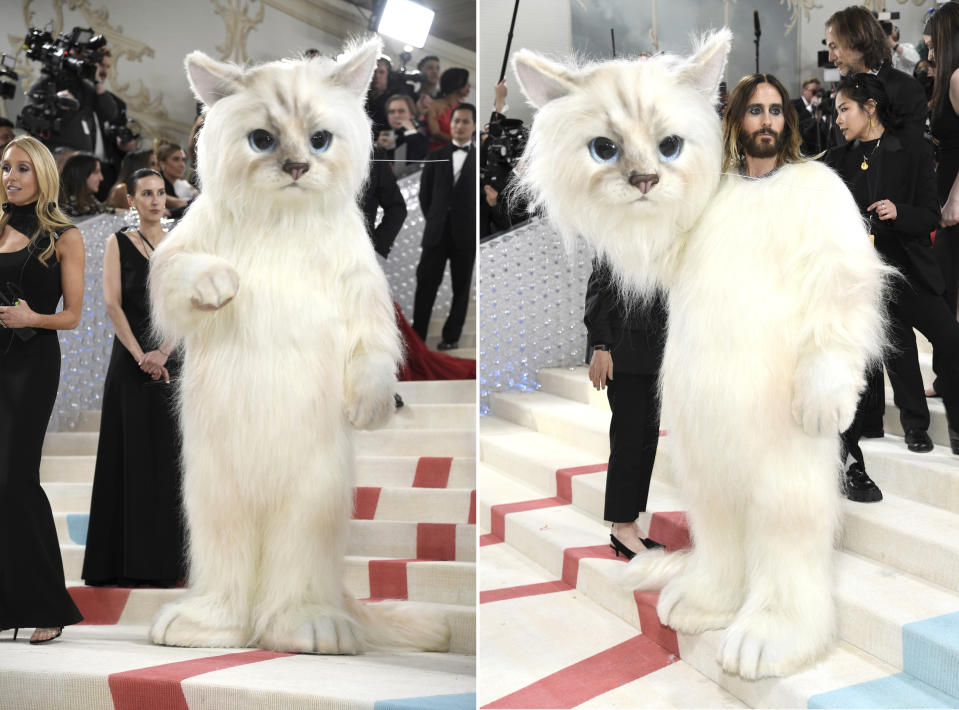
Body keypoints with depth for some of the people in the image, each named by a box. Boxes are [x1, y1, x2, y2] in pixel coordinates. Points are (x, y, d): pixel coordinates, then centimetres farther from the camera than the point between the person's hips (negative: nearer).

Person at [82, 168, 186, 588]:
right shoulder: (118, 243, 5)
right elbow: (112, 304, -6)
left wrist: (163, 352, -15)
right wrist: (140, 355, -17)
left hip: (174, 359, 2)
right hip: (131, 362, -1)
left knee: (170, 455, 2)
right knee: (131, 455, -1)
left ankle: (169, 559, 10)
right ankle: (129, 562, 7)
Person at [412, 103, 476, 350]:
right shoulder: (436, 156, 9)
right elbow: (424, 192, 12)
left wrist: (470, 224, -2)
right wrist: (434, 219, 7)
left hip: (466, 233, -2)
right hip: (437, 231, 2)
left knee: (461, 287, 4)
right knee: (426, 284, -1)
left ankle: (452, 336, 12)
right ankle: (417, 336, 2)